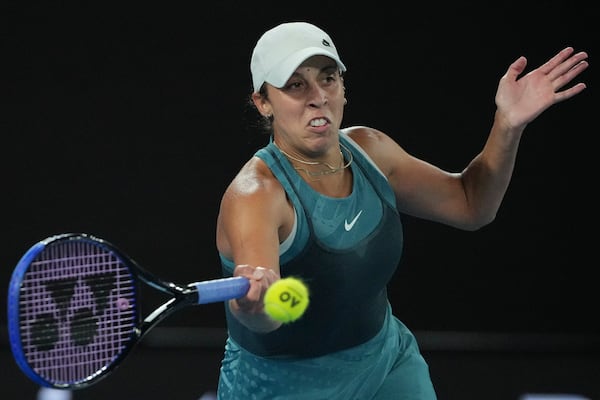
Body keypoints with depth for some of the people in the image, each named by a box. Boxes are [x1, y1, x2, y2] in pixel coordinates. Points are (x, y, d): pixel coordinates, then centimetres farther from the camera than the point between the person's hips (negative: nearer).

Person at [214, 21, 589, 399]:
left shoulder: (369, 149, -7)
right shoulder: (255, 194, -28)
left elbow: (470, 204, 7)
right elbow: (264, 320, -46)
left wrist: (509, 125, -9)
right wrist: (253, 304, -70)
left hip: (386, 359, 6)